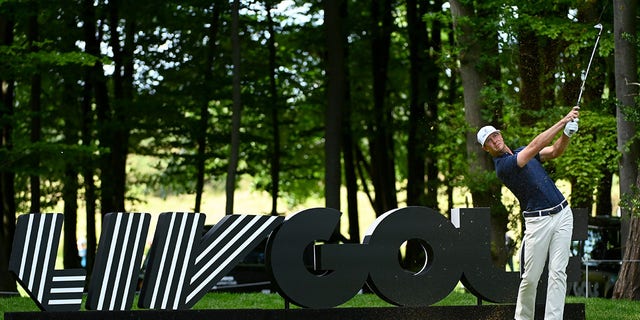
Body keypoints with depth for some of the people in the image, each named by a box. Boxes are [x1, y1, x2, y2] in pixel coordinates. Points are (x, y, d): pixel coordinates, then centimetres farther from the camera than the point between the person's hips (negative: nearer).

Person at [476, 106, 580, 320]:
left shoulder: (521, 152, 16)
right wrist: (563, 122, -22)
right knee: (530, 277, -3)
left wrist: (567, 133, -17)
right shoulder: (503, 166, -11)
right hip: (537, 221, -6)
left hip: (562, 213, 6)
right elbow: (535, 146, -21)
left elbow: (555, 151, 3)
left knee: (558, 273, -5)